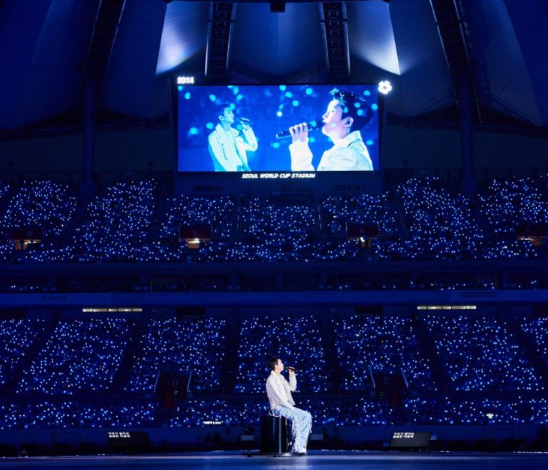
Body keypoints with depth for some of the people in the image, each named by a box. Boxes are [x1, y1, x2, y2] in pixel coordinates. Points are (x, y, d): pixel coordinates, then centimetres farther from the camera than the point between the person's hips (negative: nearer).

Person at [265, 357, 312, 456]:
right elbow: (278, 397, -19)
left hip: (286, 406, 9)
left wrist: (292, 376, 13)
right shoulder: (271, 379, -11)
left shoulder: (281, 378, 17)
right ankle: (297, 448, -31)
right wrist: (291, 407, -19)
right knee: (296, 417, -32)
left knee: (307, 416, -6)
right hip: (278, 408, -9)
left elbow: (292, 388, 27)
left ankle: (301, 443, -11)